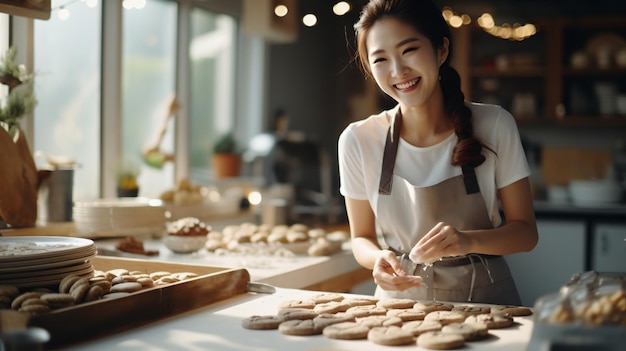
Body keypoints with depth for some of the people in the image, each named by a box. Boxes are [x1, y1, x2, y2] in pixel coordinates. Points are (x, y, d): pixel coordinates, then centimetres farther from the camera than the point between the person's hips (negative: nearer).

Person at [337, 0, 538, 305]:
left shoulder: (494, 126, -8)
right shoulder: (358, 140, -8)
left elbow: (525, 232, -2)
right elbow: (362, 238, 4)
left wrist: (468, 240, -21)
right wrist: (378, 258, -18)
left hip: (485, 299, -2)